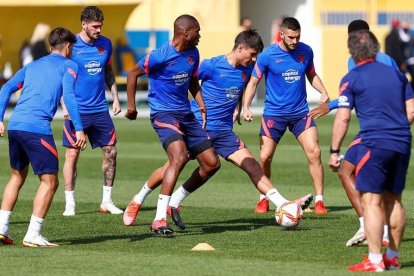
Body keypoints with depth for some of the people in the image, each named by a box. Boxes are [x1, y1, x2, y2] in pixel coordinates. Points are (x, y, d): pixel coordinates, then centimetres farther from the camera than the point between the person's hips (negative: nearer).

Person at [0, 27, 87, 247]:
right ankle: (32, 236, -9)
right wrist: (79, 129, -12)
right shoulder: (68, 66, 8)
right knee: (49, 182, -1)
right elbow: (68, 96, -8)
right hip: (37, 128, -7)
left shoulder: (33, 65, 26)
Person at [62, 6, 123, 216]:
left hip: (100, 109, 5)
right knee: (72, 155, -4)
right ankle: (70, 204, 5)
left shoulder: (105, 44, 6)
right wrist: (65, 105, -13)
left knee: (110, 153, 3)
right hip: (77, 110, -5)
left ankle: (107, 202, 14)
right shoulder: (72, 45, -8)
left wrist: (115, 97, 12)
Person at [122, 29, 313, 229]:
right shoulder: (212, 66, -14)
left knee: (251, 164, -9)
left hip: (223, 130, 5)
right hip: (197, 126, -5)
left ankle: (284, 205, -15)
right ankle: (137, 201, 19)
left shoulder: (247, 69, 5)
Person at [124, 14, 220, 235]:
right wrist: (131, 105, -2)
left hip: (186, 114, 8)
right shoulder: (161, 56, -15)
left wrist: (202, 105, 9)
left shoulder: (193, 54, 8)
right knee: (180, 157, -30)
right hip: (163, 114, -8)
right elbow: (133, 74, -4)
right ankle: (159, 220, -32)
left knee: (212, 163, 5)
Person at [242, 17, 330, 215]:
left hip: (300, 112, 2)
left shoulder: (305, 51, 0)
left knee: (314, 152, -11)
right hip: (274, 113, -2)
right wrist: (246, 106, -15)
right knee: (265, 158, -2)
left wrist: (323, 92, -2)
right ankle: (264, 199, 20)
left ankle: (319, 200, -3)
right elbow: (253, 82, -2)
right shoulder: (267, 55, -10)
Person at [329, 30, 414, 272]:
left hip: (374, 143, -6)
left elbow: (343, 118, -6)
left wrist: (334, 151, 0)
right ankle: (393, 256, 20)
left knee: (371, 201, -5)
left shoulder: (352, 79, -1)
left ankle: (375, 261, -10)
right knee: (394, 200, 15)